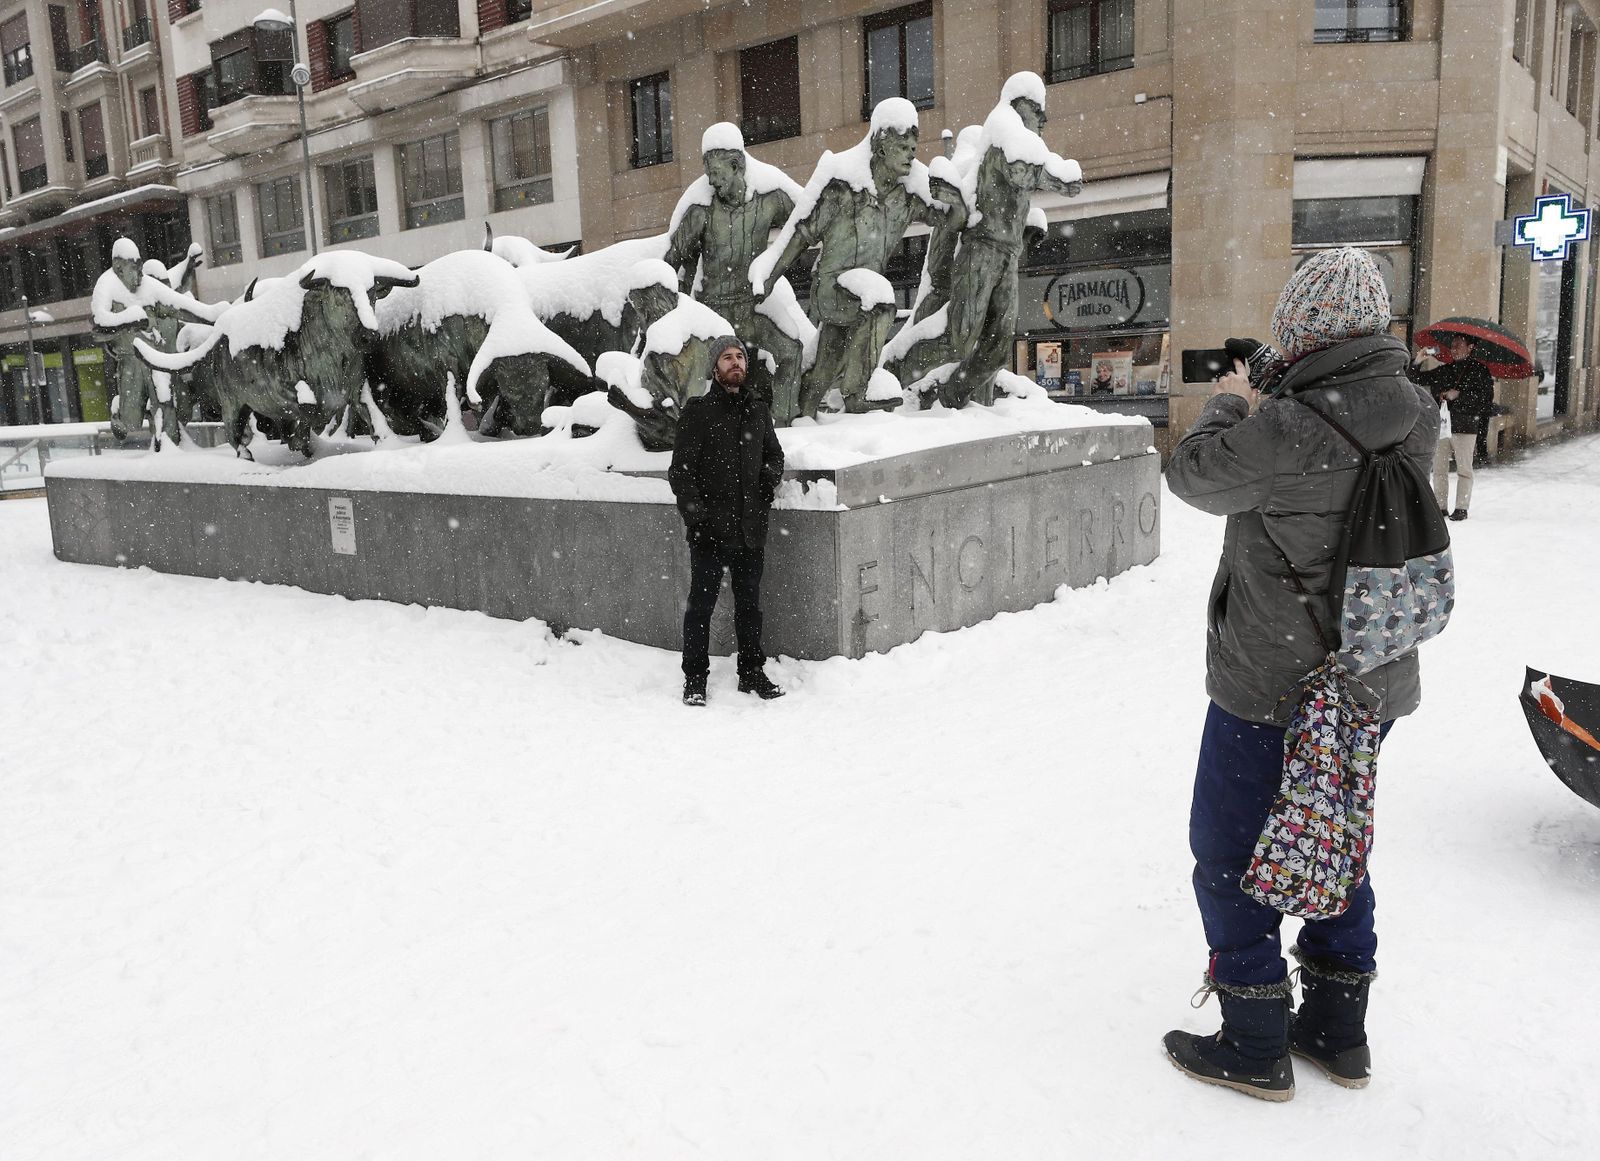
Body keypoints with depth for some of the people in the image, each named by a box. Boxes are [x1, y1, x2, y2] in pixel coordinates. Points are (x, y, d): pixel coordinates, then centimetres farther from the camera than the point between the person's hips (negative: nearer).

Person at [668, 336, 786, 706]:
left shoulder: (758, 411, 14)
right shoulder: (698, 411, -2)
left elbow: (775, 453, 29)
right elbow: (680, 469, -6)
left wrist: (770, 474, 8)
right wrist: (694, 510, -17)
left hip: (750, 526, 5)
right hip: (710, 528, -5)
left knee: (749, 602, 13)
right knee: (701, 603, 0)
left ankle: (752, 672, 23)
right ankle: (695, 679, 10)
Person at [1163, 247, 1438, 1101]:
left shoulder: (1289, 430, -26)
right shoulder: (1412, 417, -3)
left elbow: (1194, 476, -9)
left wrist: (1229, 403, 7)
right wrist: (1275, 401, 14)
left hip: (1271, 693, -7)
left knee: (1231, 860, 10)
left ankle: (1255, 1048, 21)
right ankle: (1338, 1032, 36)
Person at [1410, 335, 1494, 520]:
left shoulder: (1479, 370, 0)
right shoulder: (1444, 370, 15)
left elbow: (1485, 397, -11)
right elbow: (1417, 379, 16)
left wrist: (1458, 395, -17)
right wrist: (1417, 363, -1)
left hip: (1464, 427, -5)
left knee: (1463, 469, 1)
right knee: (1439, 468, 5)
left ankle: (1461, 508, 4)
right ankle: (1441, 506, 11)